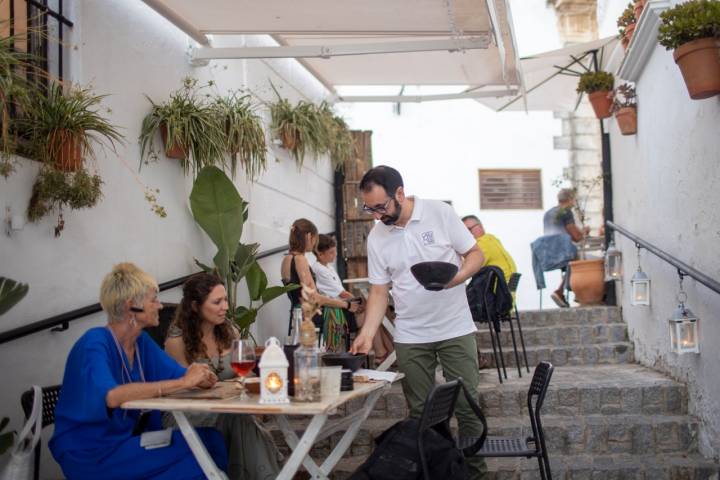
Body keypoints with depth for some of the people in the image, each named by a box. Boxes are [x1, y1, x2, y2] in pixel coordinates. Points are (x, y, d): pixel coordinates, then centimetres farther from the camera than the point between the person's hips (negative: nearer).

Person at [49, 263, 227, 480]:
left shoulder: (142, 342, 7)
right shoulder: (94, 344, -18)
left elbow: (178, 374, 5)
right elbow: (111, 396, -36)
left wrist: (200, 377, -20)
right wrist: (183, 382, -33)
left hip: (128, 440, 7)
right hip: (91, 454, -7)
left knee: (211, 439, -12)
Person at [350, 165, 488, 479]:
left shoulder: (440, 213, -8)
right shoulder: (376, 237, 0)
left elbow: (475, 254, -2)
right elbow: (379, 291, 3)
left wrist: (457, 277, -22)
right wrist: (367, 334, -9)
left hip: (456, 329, -2)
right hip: (409, 337, 2)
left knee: (467, 406, 3)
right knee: (420, 414, 9)